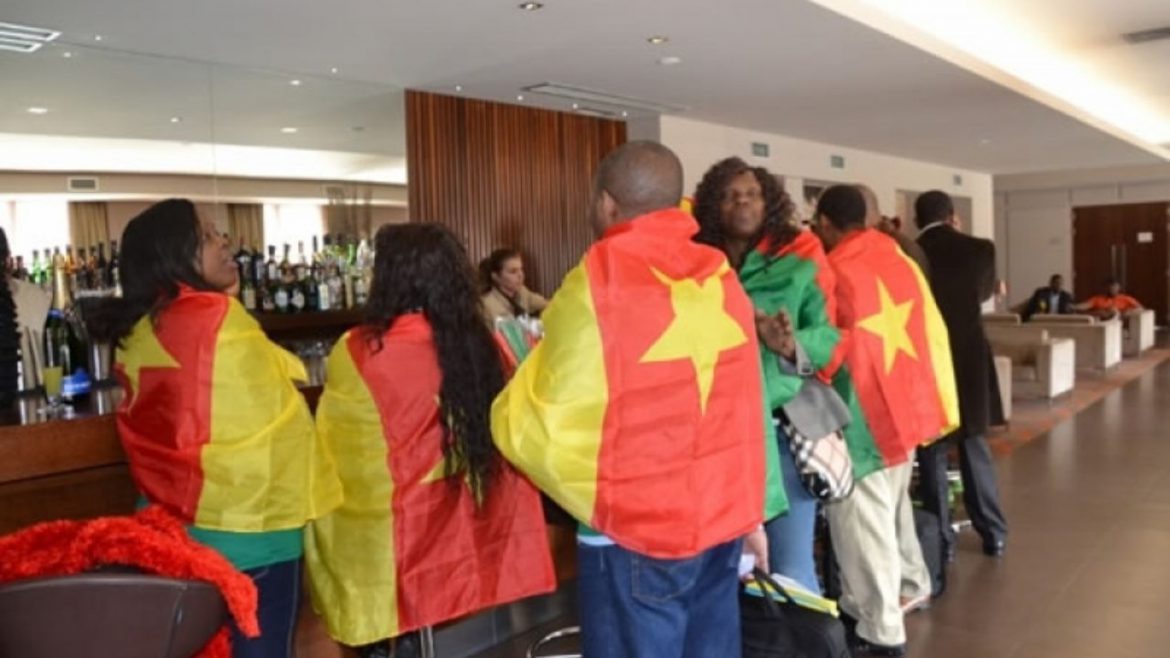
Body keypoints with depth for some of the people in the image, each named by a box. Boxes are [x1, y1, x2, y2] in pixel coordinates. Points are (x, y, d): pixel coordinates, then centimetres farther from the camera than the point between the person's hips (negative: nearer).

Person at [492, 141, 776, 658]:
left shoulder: (598, 285, -14)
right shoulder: (720, 278, 4)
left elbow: (549, 431, -13)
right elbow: (744, 409, 7)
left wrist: (513, 408, 7)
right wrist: (752, 512, 15)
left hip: (635, 533, -6)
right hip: (722, 519, 6)